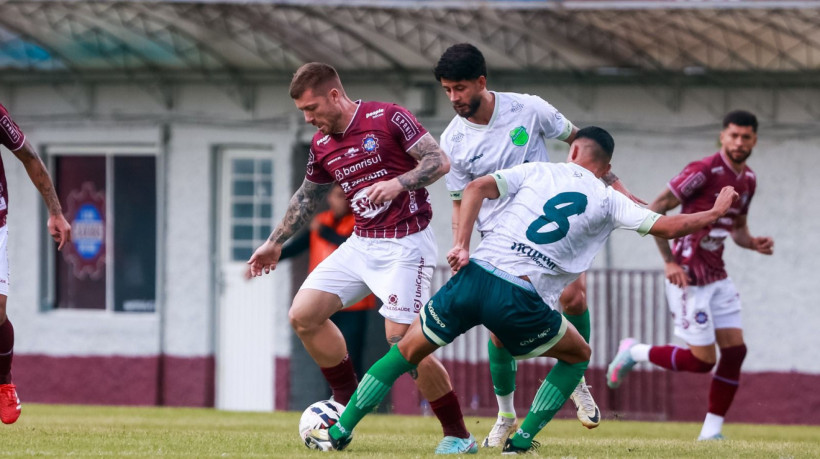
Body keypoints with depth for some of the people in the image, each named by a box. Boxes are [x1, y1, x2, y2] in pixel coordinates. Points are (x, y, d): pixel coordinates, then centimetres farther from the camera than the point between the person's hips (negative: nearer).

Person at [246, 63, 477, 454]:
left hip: (405, 244, -7)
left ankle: (458, 436, -4)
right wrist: (275, 243, 28)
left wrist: (399, 182, -30)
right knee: (303, 315, 0)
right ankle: (347, 403, 15)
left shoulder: (388, 119, -12)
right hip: (361, 243, 7)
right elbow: (307, 197, 23)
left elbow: (439, 161, -14)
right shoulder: (321, 146, 7)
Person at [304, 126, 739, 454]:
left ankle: (339, 432, 15)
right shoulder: (608, 201, 11)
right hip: (521, 300, -2)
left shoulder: (538, 171, 16)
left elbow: (477, 187, 2)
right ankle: (522, 439, 17)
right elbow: (666, 226, 9)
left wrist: (461, 245, -1)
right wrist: (715, 213, 25)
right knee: (577, 355, 25)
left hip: (474, 276, 2)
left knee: (408, 350, 19)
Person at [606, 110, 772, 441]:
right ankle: (634, 352, 16)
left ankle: (711, 431, 5)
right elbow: (654, 210, -16)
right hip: (689, 276, -8)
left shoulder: (747, 180, 9)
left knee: (735, 350, -2)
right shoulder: (704, 171, -17)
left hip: (717, 276, 8)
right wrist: (669, 261, -21)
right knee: (702, 360, -7)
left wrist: (753, 243, 0)